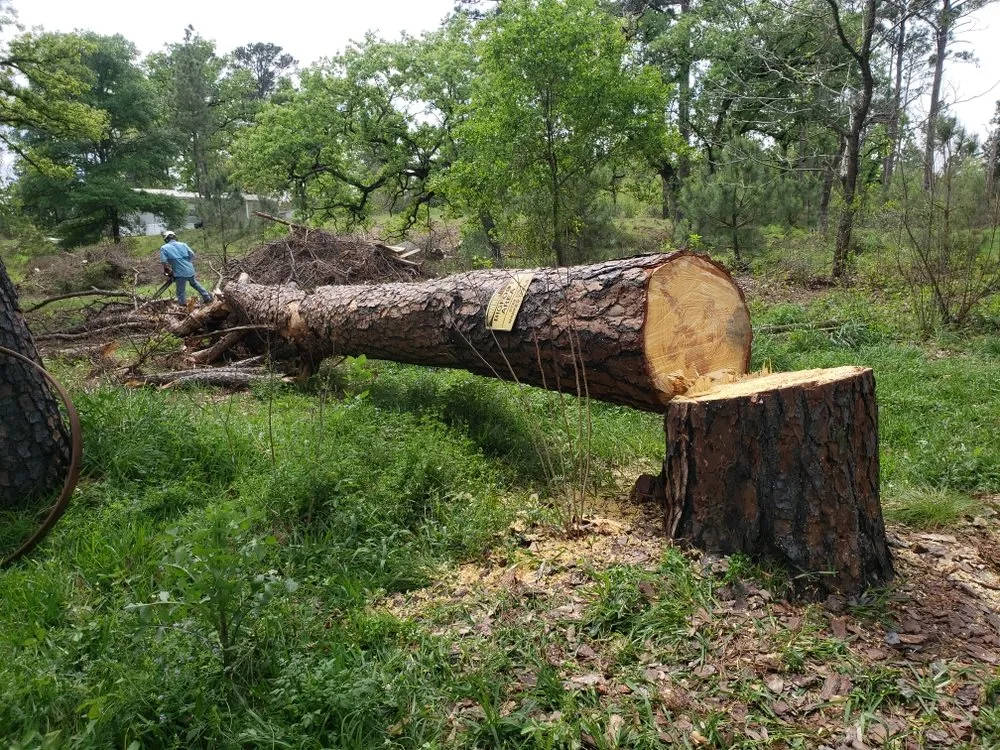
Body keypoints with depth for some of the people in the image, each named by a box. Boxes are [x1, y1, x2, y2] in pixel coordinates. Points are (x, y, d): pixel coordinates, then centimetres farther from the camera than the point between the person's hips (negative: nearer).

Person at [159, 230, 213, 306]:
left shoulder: (164, 248, -3)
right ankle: (207, 297, 38)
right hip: (190, 270, 5)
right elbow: (192, 255, 3)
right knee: (194, 283, 32)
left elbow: (164, 262, -13)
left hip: (180, 273, -5)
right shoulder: (182, 244, 7)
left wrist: (168, 270, 5)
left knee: (181, 293, 5)